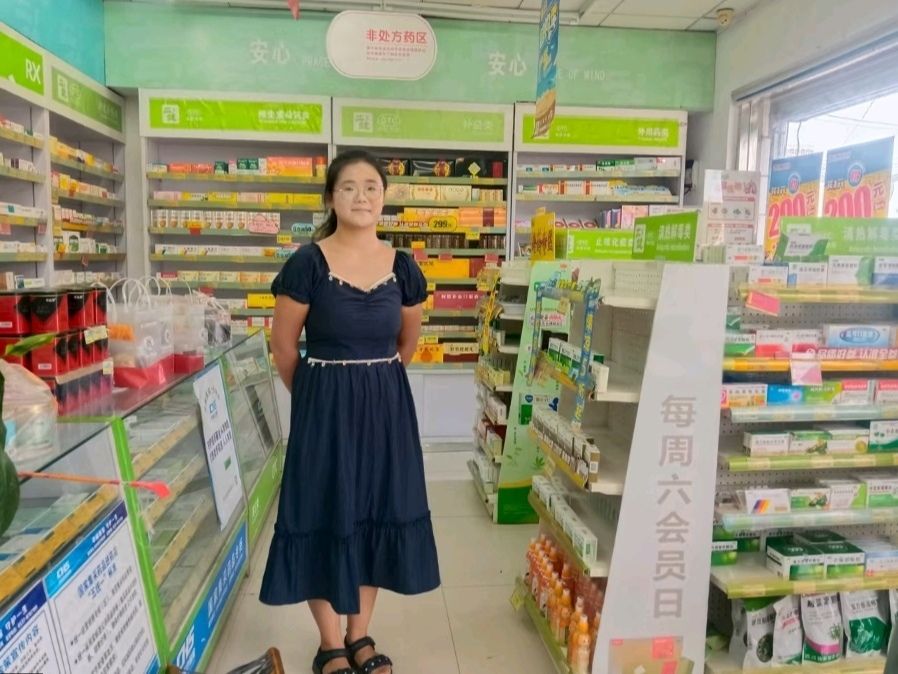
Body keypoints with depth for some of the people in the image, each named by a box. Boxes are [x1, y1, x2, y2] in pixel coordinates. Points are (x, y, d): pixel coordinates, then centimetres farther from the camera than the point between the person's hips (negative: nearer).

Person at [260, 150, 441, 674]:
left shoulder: (403, 268, 0)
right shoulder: (308, 263, -11)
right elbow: (284, 345, -3)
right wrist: (317, 393, 7)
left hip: (386, 405, 4)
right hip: (324, 407, -3)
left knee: (376, 512, 12)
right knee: (326, 514, 5)